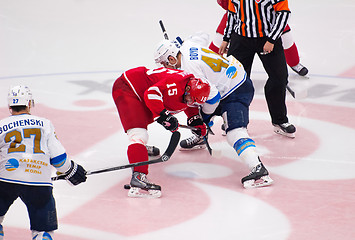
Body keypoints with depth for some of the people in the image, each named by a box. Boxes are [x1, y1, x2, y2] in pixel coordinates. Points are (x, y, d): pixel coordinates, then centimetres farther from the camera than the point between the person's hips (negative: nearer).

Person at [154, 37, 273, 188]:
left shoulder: (189, 69, -25)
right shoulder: (187, 46, 1)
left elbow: (213, 96, -23)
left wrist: (205, 116, -6)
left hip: (237, 92, -11)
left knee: (235, 131, -26)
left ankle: (258, 169, -41)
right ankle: (200, 138, 49)